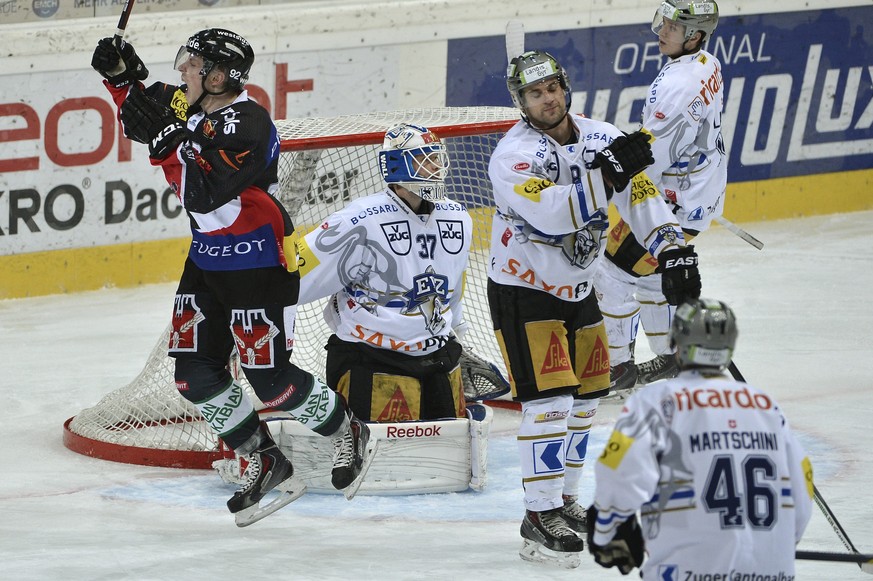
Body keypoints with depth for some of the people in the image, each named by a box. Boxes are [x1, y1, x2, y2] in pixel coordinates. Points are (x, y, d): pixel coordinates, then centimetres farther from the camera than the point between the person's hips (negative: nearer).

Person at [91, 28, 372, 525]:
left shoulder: (247, 125, -26)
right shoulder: (188, 103, 0)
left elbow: (204, 196, -33)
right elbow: (139, 122, 18)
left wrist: (167, 140, -35)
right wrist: (122, 79, 1)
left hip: (259, 262, -9)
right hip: (209, 257, 9)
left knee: (269, 377, -7)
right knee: (194, 372, 2)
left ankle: (347, 432, 19)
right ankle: (263, 461, 15)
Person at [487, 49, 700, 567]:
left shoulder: (601, 137, -3)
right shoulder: (513, 155, -23)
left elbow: (639, 192, 2)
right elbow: (552, 214, -37)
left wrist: (673, 246, -10)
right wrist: (605, 174, -45)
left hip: (577, 288, 7)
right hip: (523, 290, -7)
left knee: (585, 400, 14)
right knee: (549, 401, -16)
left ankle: (565, 500, 29)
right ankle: (540, 518, -11)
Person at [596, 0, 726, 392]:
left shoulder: (676, 85, -28)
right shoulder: (708, 67, 3)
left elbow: (649, 155, -26)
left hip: (675, 199, -10)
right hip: (703, 189, 10)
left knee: (618, 268, -2)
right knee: (648, 266, 23)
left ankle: (617, 366, 4)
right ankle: (669, 356, 32)